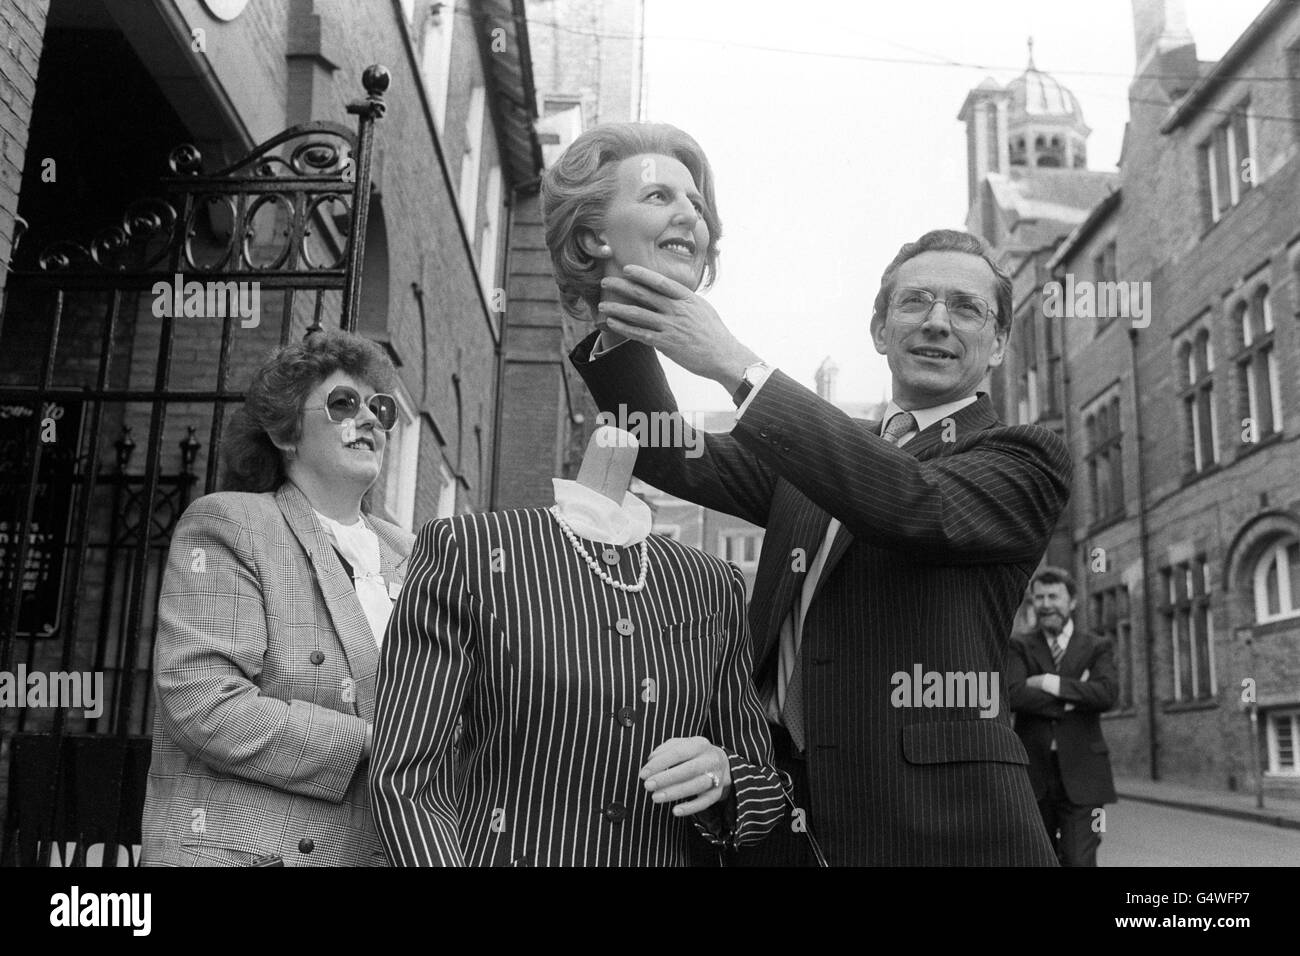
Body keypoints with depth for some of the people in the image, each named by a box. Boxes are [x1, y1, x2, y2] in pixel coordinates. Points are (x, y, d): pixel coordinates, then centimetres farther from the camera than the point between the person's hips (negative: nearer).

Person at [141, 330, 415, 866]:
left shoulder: (406, 555, 11)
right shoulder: (225, 525, -6)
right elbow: (202, 706, -18)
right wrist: (372, 743, -18)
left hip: (376, 851, 6)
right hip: (241, 848, -5)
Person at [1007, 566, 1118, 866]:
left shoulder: (1098, 647, 8)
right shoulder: (1020, 647, 7)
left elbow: (1106, 694, -11)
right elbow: (1013, 695, -11)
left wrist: (1052, 683, -12)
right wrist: (1074, 697, -12)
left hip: (1080, 775, -1)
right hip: (1033, 773, 1)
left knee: (1080, 860, -6)